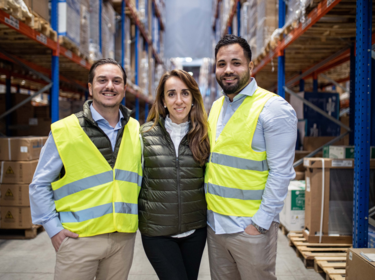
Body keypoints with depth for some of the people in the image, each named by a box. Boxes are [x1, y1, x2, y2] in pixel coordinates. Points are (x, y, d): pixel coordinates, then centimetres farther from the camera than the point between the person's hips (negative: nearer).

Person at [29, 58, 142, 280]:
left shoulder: (135, 131, 6)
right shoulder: (64, 131, -5)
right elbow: (40, 185, -1)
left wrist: (139, 219, 10)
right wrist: (54, 228, -6)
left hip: (124, 237, 3)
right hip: (79, 238, -3)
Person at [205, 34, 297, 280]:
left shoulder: (274, 108, -11)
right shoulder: (216, 107, 11)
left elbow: (281, 173, -15)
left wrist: (259, 223, -16)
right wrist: (207, 208, 11)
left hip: (250, 227, -6)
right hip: (214, 223, 6)